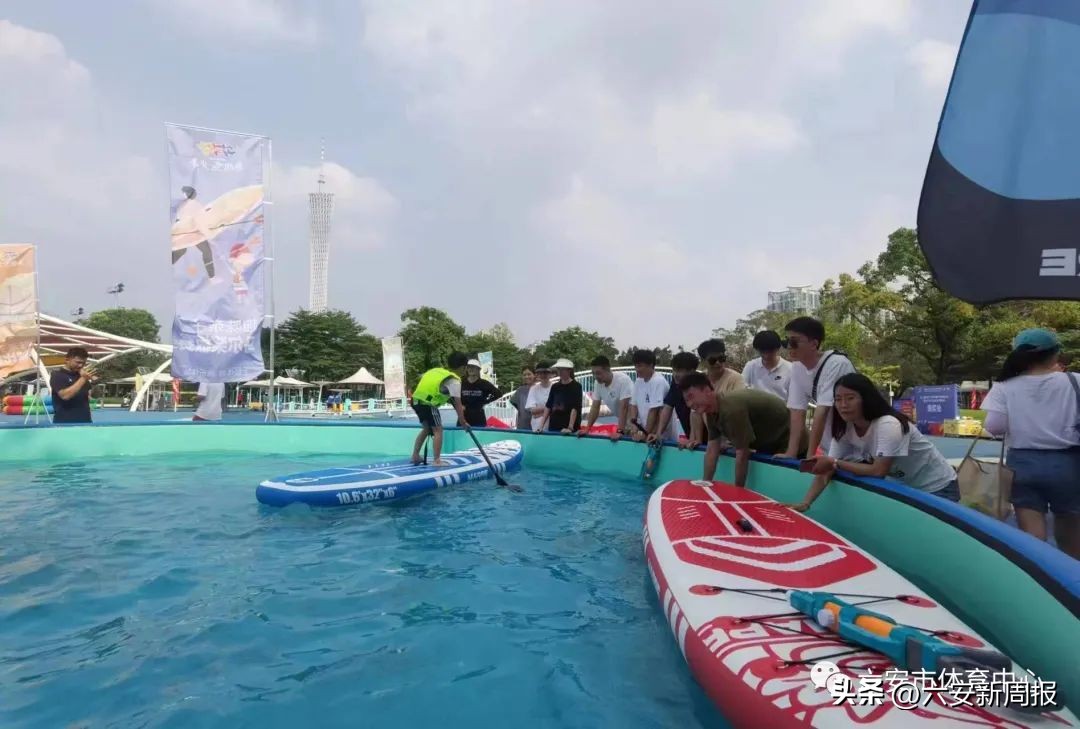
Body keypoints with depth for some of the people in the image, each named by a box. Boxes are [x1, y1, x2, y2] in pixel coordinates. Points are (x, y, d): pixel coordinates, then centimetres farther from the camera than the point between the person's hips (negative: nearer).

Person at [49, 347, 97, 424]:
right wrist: (83, 379, -25)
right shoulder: (58, 375, -6)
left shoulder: (80, 375, 13)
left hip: (85, 423, 6)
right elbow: (65, 395, -22)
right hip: (64, 424, -6)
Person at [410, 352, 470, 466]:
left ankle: (415, 456, 27)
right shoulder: (454, 381, -4)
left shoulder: (438, 371, 18)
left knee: (426, 428, 23)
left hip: (417, 400, 8)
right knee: (438, 430, 0)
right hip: (427, 404, -8)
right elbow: (457, 403, -6)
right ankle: (437, 461, -2)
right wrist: (462, 422, 1)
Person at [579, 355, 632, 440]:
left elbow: (623, 407, -31)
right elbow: (595, 407, -1)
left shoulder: (623, 380, -27)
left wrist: (619, 431, -36)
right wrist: (587, 428, -9)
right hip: (622, 421, 6)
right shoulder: (598, 383, -6)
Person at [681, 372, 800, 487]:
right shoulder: (711, 411, -7)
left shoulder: (731, 408, -36)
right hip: (766, 444, 8)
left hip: (786, 443, -8)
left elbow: (742, 454, -31)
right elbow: (712, 450, -2)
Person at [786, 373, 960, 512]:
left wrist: (836, 463, -29)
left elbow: (879, 471, -32)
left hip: (937, 488, -6)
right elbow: (827, 470, -16)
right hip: (905, 487, 6)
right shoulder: (845, 429, -10)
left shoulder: (888, 425, -31)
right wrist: (806, 502, -29)